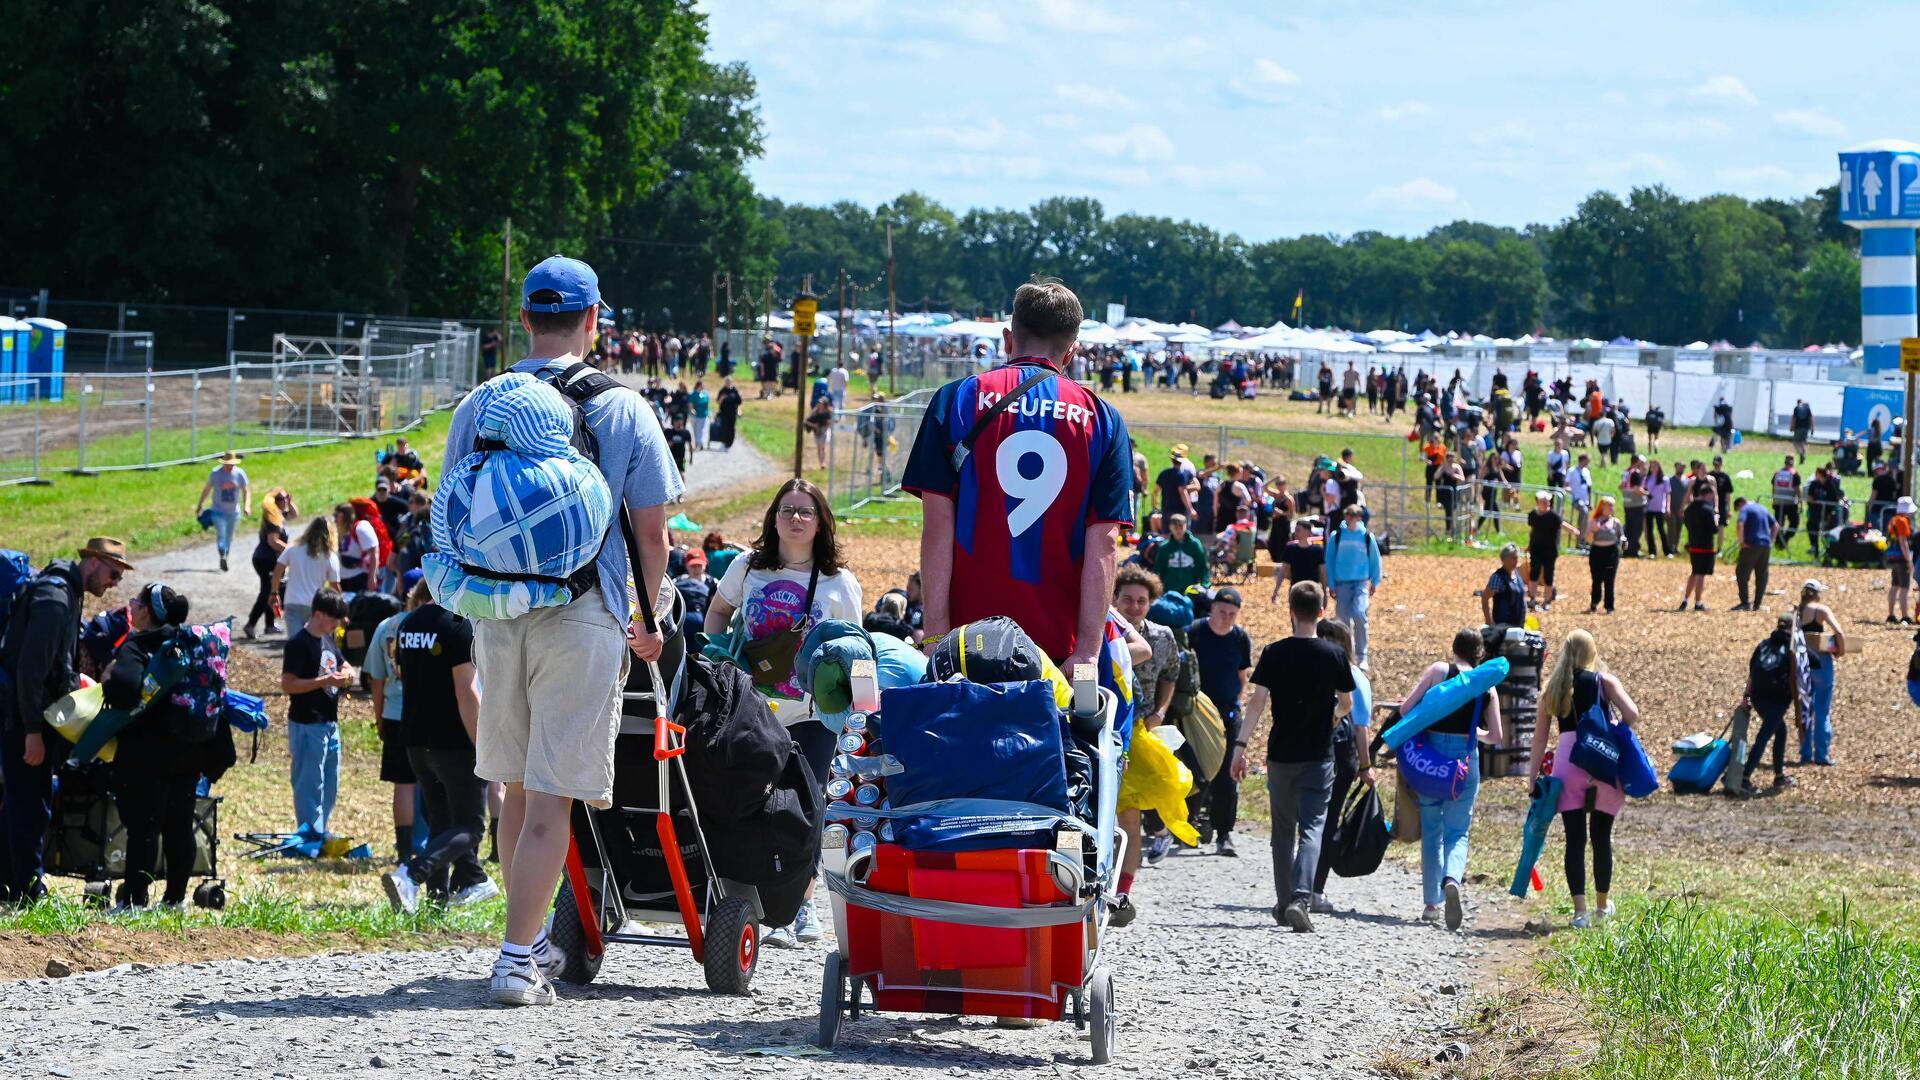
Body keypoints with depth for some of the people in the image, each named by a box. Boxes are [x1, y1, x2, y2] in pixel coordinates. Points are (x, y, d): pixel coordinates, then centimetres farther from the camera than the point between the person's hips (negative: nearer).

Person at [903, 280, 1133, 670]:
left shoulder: (955, 400, 4)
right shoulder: (1101, 418, 6)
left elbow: (938, 527, -2)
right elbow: (1104, 545, -1)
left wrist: (936, 636, -3)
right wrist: (1087, 652, -3)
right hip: (1058, 645, 0)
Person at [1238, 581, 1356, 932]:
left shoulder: (1274, 653, -4)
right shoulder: (1335, 655, -3)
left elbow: (1257, 701, -11)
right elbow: (1347, 705, 7)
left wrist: (1240, 744, -11)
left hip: (1281, 754, 1)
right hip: (1319, 756, -1)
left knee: (1283, 829, 15)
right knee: (1312, 827, -5)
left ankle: (1284, 903, 22)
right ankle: (1301, 898, -26)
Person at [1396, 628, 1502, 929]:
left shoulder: (1438, 670, -2)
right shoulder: (1487, 686, 4)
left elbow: (1405, 708, -6)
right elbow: (1496, 737, 7)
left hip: (1430, 755, 0)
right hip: (1465, 760, 0)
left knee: (1431, 830, 13)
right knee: (1457, 831, 6)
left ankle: (1431, 903, 15)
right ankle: (1452, 879, -26)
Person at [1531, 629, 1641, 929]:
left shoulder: (1553, 687, 10)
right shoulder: (1605, 681, 5)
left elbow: (1540, 738, 8)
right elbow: (1632, 715, -9)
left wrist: (1532, 780, 10)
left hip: (1567, 760, 1)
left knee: (1575, 838, 0)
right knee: (1601, 836, 13)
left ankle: (1580, 910, -10)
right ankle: (1602, 905, 27)